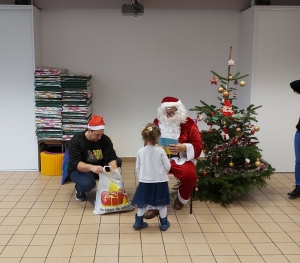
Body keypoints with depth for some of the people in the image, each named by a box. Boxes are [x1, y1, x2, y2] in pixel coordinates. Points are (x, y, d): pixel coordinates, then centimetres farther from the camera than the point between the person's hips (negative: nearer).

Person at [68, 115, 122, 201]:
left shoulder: (105, 139, -12)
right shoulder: (76, 141, -22)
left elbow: (111, 158, -21)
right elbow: (75, 163, -32)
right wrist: (92, 167, -52)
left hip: (98, 168, 4)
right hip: (79, 170, -4)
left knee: (118, 161, -20)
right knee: (88, 183, -37)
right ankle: (79, 190, 0)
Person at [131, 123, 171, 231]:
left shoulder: (140, 151, -6)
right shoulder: (161, 151, -13)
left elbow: (137, 168, 3)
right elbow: (168, 166, -7)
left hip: (145, 181, 2)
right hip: (160, 181, -2)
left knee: (142, 202, 15)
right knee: (162, 203, 13)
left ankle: (138, 222, 22)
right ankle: (164, 223, 22)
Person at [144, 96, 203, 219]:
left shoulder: (188, 123, -1)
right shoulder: (158, 122, 9)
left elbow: (198, 145, -5)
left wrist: (183, 147, -24)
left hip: (182, 158, -2)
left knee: (190, 174, -31)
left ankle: (181, 199, 3)